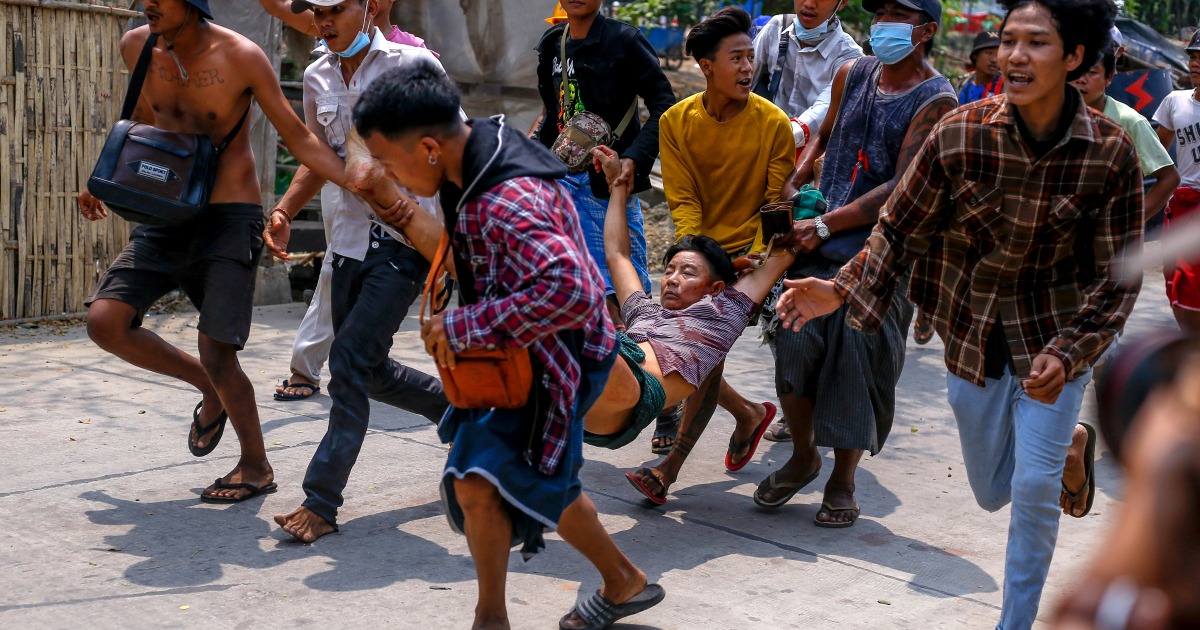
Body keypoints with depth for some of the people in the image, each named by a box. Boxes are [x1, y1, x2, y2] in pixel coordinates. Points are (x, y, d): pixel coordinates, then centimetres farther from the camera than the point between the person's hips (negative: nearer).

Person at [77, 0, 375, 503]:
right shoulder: (137, 48, 1)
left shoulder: (241, 57, -13)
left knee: (216, 351, -9)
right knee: (104, 321, -8)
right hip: (165, 217, 5)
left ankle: (256, 466, 14)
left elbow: (298, 138, -7)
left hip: (230, 218, -5)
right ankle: (211, 389, 17)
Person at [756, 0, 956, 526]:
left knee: (856, 359, -5)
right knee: (796, 344, -7)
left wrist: (824, 225, -14)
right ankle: (803, 457, 16)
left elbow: (902, 188, -13)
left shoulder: (935, 100, -6)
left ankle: (842, 483, 13)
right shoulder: (852, 75, 11)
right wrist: (794, 182, 12)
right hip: (819, 245, 4)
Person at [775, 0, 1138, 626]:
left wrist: (1068, 355, -23)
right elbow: (900, 228, -5)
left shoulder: (1110, 153, -17)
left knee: (1035, 489, -7)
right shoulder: (959, 134, -16)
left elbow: (1117, 278, -11)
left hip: (1054, 337, -2)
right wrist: (844, 290, -19)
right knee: (993, 493, 16)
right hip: (971, 334, 2)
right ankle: (1071, 447, 50)